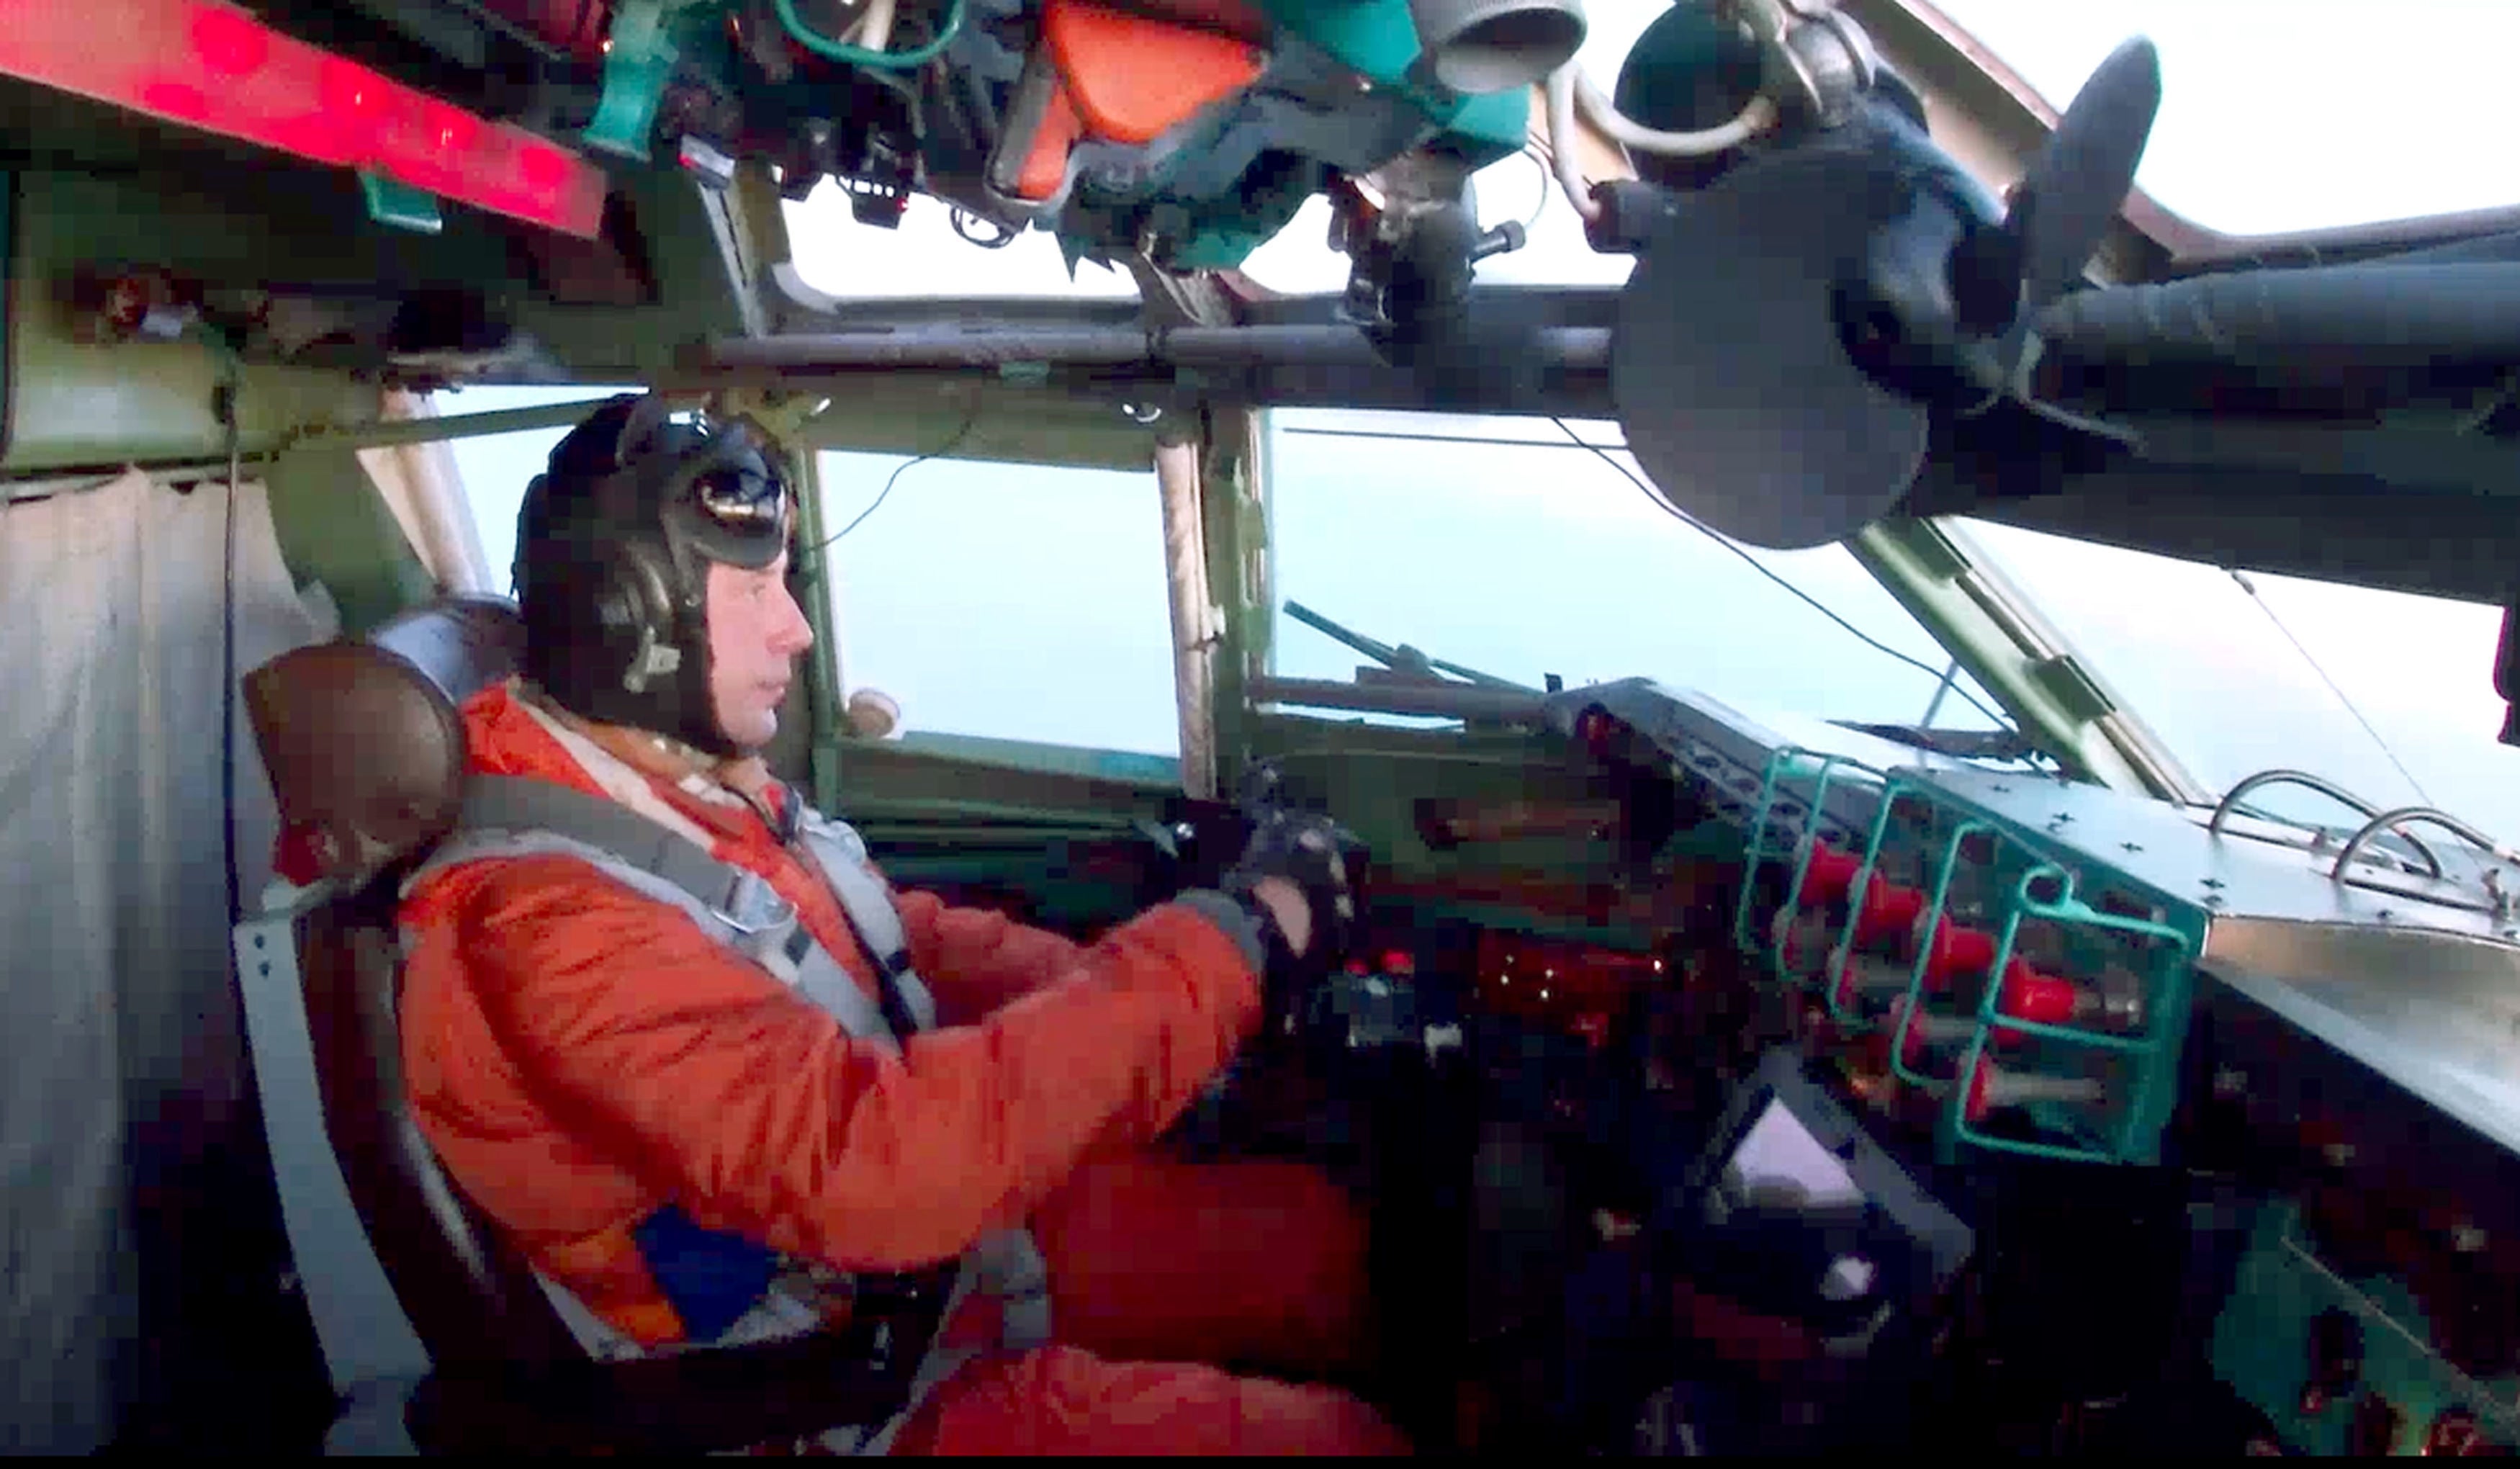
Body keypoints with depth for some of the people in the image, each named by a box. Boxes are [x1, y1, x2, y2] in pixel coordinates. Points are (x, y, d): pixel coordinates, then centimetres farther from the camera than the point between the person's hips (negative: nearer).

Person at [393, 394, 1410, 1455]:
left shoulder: (699, 787, -2)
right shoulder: (546, 923, -29)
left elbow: (923, 943, 6)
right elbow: (864, 1159, -39)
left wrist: (1171, 1011, -7)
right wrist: (1230, 946, -34)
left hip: (941, 1230, 8)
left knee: (1314, 1231, 12)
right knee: (1334, 1435, -9)